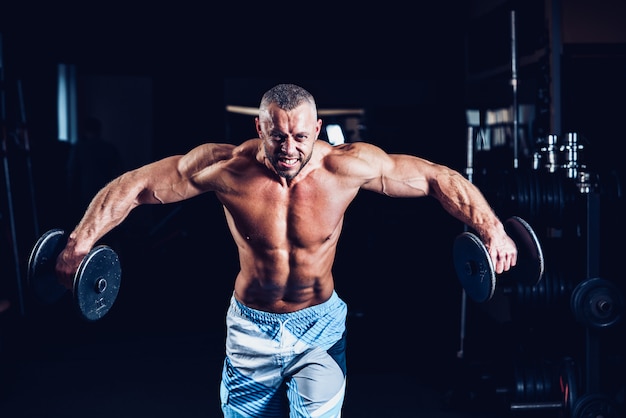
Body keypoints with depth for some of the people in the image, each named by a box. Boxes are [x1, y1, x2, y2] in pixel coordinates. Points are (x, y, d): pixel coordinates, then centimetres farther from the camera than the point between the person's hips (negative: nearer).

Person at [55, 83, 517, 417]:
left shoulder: (348, 166, -18)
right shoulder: (225, 167, -19)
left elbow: (438, 178, -9)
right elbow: (133, 186, -10)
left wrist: (491, 229, -16)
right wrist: (80, 243, -13)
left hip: (320, 325, -1)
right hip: (251, 327, 1)